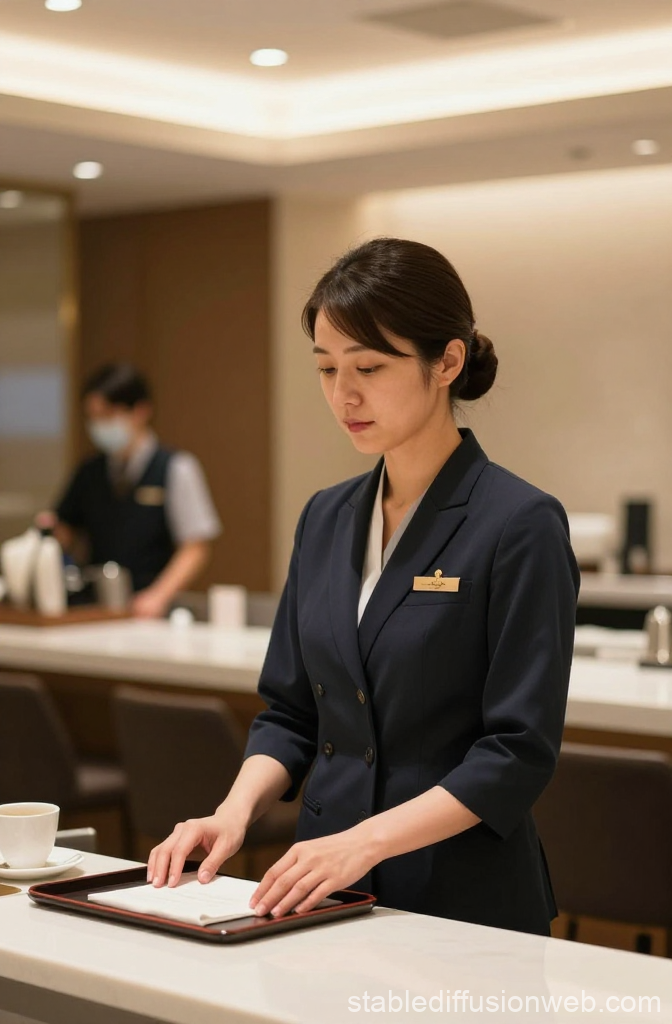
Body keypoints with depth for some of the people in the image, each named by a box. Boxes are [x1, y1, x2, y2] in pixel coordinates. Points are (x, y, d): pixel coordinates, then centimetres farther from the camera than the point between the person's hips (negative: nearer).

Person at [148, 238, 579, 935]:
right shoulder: (326, 519, 10)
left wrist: (366, 840, -19)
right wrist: (237, 809, -3)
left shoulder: (520, 526, -9)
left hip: (463, 903, -4)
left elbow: (520, 752, -12)